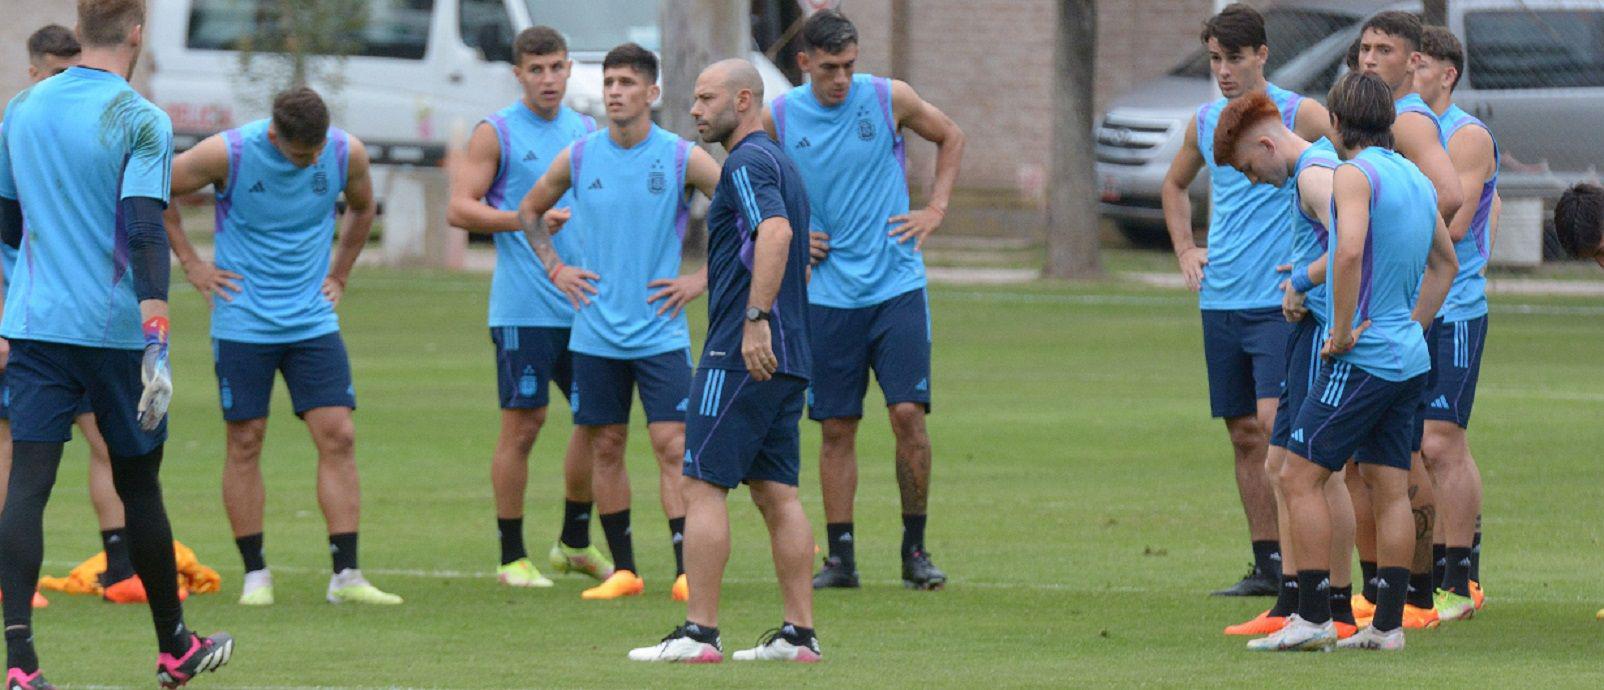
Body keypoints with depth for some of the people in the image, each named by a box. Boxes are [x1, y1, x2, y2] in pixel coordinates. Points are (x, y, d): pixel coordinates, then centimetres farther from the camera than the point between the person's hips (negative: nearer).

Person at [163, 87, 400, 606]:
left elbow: (362, 208, 19)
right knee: (245, 442, -1)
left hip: (314, 323, 3)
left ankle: (345, 576, -4)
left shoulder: (347, 154, -4)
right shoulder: (227, 154, -14)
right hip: (242, 324, -3)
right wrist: (190, 264, -1)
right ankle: (255, 575, 9)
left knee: (338, 436, -6)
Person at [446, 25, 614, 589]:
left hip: (584, 304, 6)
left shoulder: (586, 132, 13)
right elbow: (459, 209, -9)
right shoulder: (496, 133, -3)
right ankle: (512, 557, 3)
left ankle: (574, 543, 22)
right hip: (523, 306, -6)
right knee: (522, 425, -5)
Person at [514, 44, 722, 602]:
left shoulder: (683, 159, -5)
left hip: (660, 334, -3)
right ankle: (623, 570, 14)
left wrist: (702, 279, -4)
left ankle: (687, 571, -10)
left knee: (672, 447, -9)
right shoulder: (578, 158, 3)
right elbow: (528, 211, 21)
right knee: (605, 448, 5)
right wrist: (555, 269, 9)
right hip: (595, 334, 3)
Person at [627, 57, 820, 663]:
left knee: (703, 483, -7)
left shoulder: (748, 163, -11)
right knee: (777, 492, 9)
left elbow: (776, 233, -28)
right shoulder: (779, 162, 20)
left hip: (742, 355, -10)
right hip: (789, 358, 10)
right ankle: (799, 633, 6)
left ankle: (699, 632, -10)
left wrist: (756, 318, -33)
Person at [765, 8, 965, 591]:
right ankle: (840, 557, 9)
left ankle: (915, 550, 2)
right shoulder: (779, 118, -2)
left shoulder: (889, 100, -4)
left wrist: (936, 209, 5)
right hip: (829, 295, 1)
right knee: (836, 427, 2)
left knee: (908, 412, -9)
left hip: (898, 286, -1)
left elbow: (951, 137, 14)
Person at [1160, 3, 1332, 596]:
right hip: (1221, 301, 6)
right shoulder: (1206, 122, 12)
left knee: (1274, 422, -17)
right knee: (1244, 436, 8)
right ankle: (1267, 564, 13)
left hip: (1278, 300, -6)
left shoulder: (1298, 116, -6)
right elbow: (1175, 184, 31)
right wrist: (1184, 249, 17)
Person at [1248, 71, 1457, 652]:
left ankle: (1313, 619, -8)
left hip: (1362, 358, -8)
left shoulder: (1355, 174, -11)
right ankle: (1387, 624, 7)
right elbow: (1445, 263, 27)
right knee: (1389, 489, 9)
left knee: (1300, 477, -4)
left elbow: (1350, 251, -27)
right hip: (1409, 358, 8)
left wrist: (1343, 330, -19)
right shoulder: (1417, 179, 14)